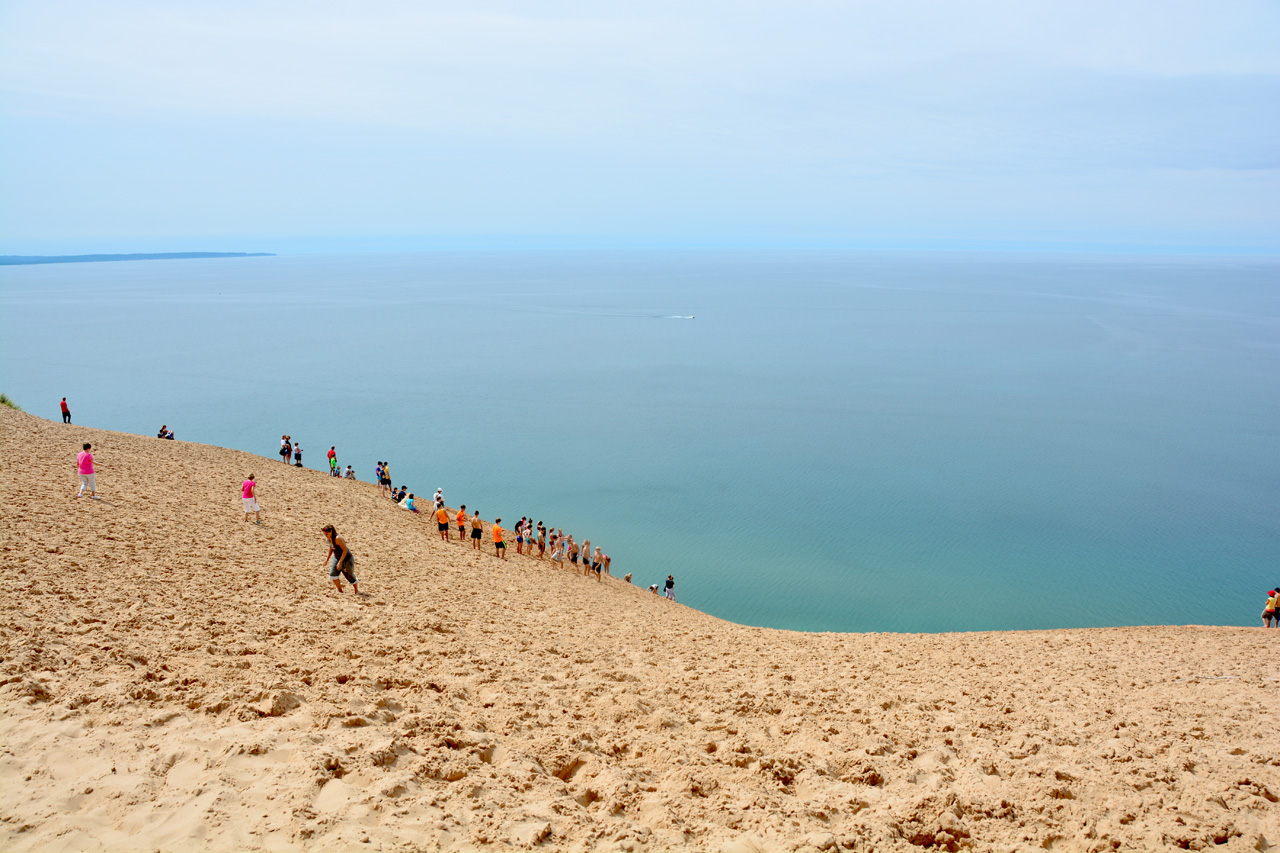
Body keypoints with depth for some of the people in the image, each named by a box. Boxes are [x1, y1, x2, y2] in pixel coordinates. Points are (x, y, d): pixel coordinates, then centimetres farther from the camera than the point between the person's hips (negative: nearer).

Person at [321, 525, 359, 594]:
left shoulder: (337, 538, -30)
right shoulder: (329, 538, -5)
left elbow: (345, 550, -28)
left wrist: (340, 562, -26)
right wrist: (327, 558, 17)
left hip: (346, 558, -7)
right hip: (336, 557, 7)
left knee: (350, 576, 8)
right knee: (333, 574, -8)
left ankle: (356, 591, 30)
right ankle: (340, 590, 11)